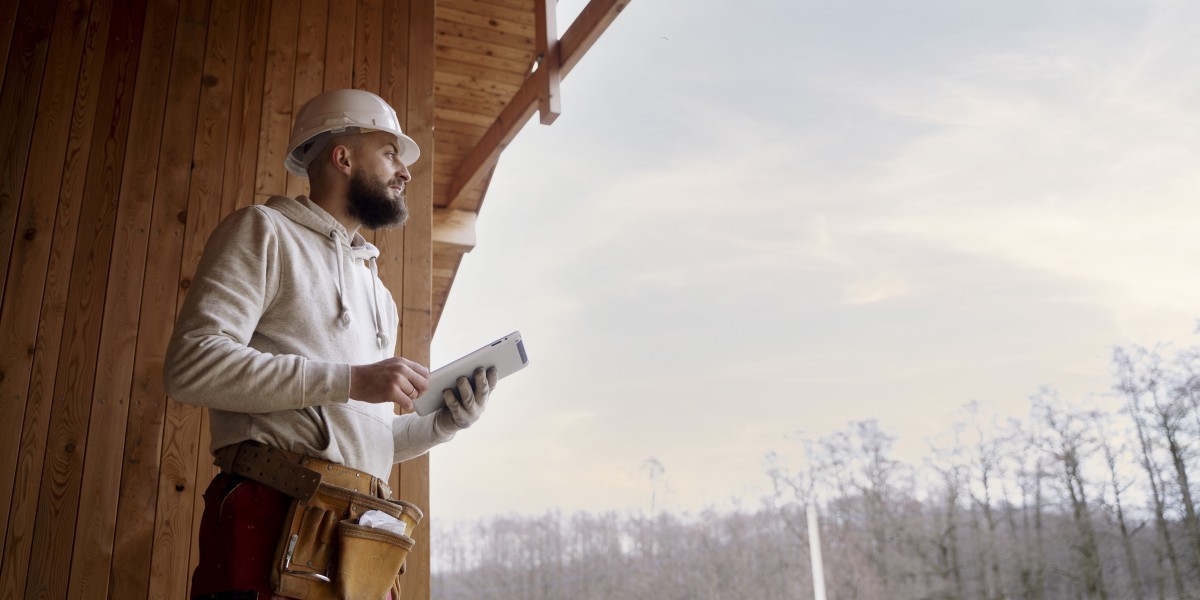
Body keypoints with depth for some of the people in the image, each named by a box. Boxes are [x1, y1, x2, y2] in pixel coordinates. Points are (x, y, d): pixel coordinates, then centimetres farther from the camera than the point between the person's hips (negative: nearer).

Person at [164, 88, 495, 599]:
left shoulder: (377, 291, 27)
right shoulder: (265, 231, 4)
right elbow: (191, 365, -11)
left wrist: (446, 421, 7)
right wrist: (349, 380, -14)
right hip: (277, 516, -6)